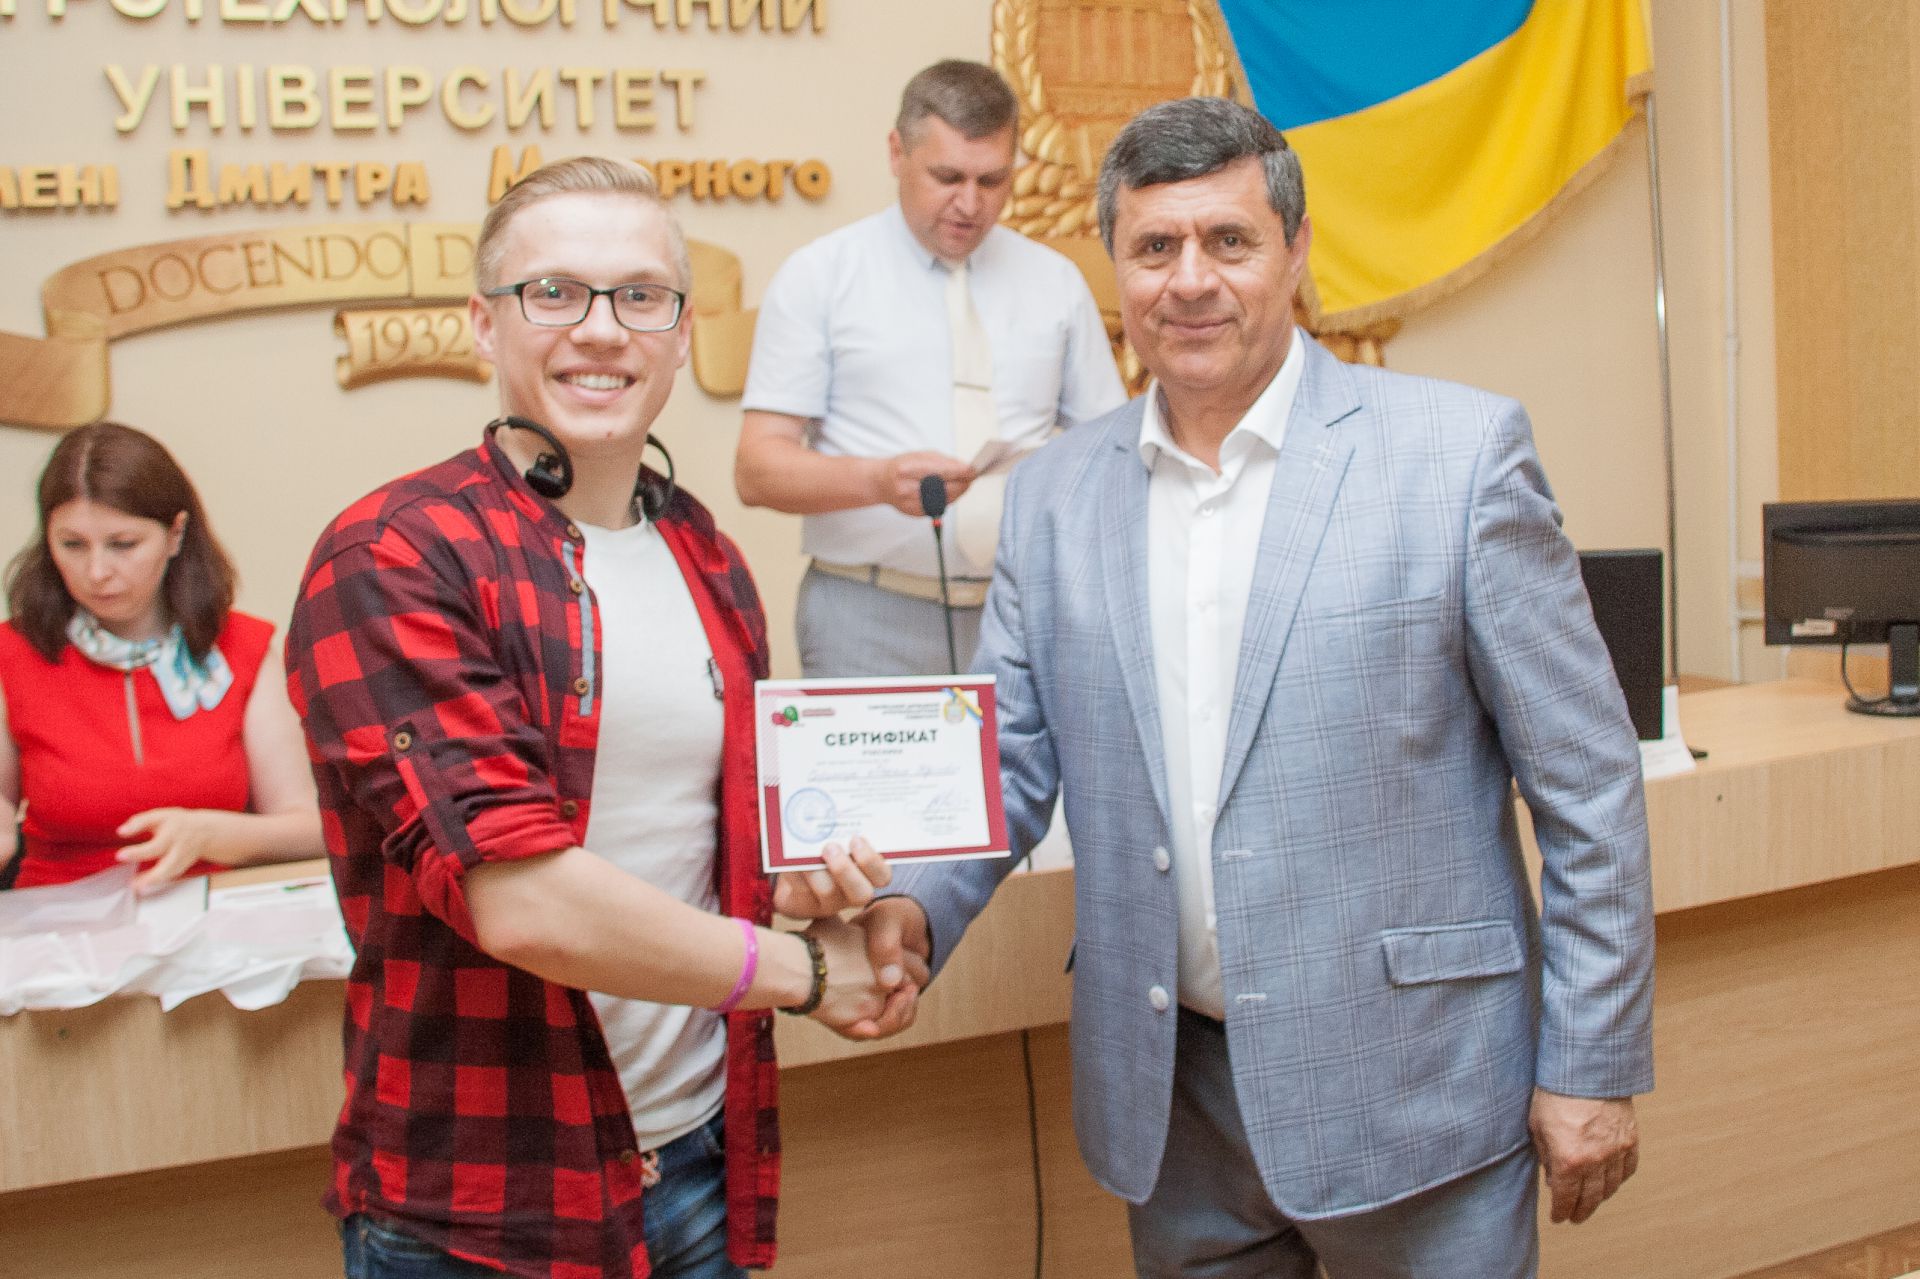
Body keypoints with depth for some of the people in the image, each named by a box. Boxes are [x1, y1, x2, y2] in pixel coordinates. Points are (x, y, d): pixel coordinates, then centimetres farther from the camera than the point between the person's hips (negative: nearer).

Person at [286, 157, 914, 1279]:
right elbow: (520, 900, -23)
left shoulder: (710, 563, 8)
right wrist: (802, 969, -13)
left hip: (703, 1160, 6)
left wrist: (797, 884, -1)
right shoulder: (389, 563, -15)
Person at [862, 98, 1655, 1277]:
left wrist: (1594, 1067, -5)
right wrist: (915, 904, -13)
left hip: (1409, 1086, -3)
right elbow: (1009, 760, 6)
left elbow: (1585, 781, -6)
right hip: (1172, 1101, 4)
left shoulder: (1460, 450, -8)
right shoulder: (1055, 495, 4)